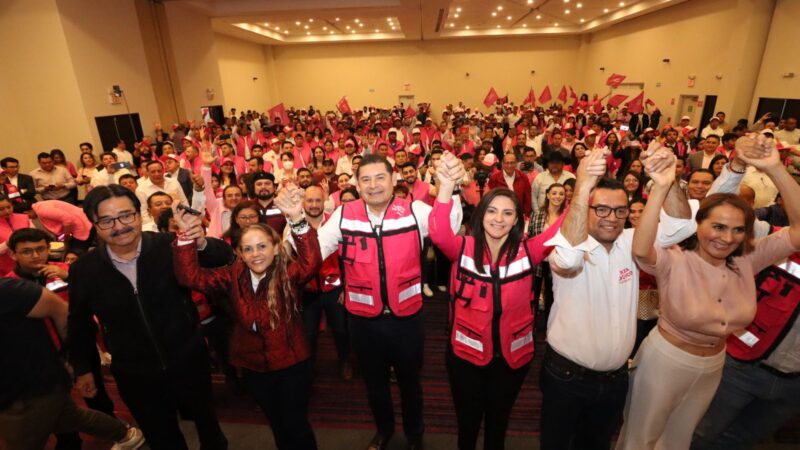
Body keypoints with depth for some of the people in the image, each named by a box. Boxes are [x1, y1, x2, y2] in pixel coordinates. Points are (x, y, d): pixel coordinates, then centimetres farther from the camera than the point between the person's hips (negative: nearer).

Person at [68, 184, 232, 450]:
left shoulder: (170, 246, -17)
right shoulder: (83, 270, -10)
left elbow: (225, 257, -22)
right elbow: (79, 324, 5)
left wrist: (200, 243, -43)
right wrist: (81, 369, 13)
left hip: (188, 362, -1)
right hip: (134, 375, 1)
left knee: (205, 419, 26)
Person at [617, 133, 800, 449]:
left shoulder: (747, 262, -9)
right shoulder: (674, 262, -26)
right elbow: (640, 249, -48)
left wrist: (774, 169, -28)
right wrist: (661, 187, -57)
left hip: (713, 366, 5)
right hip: (664, 360, -5)